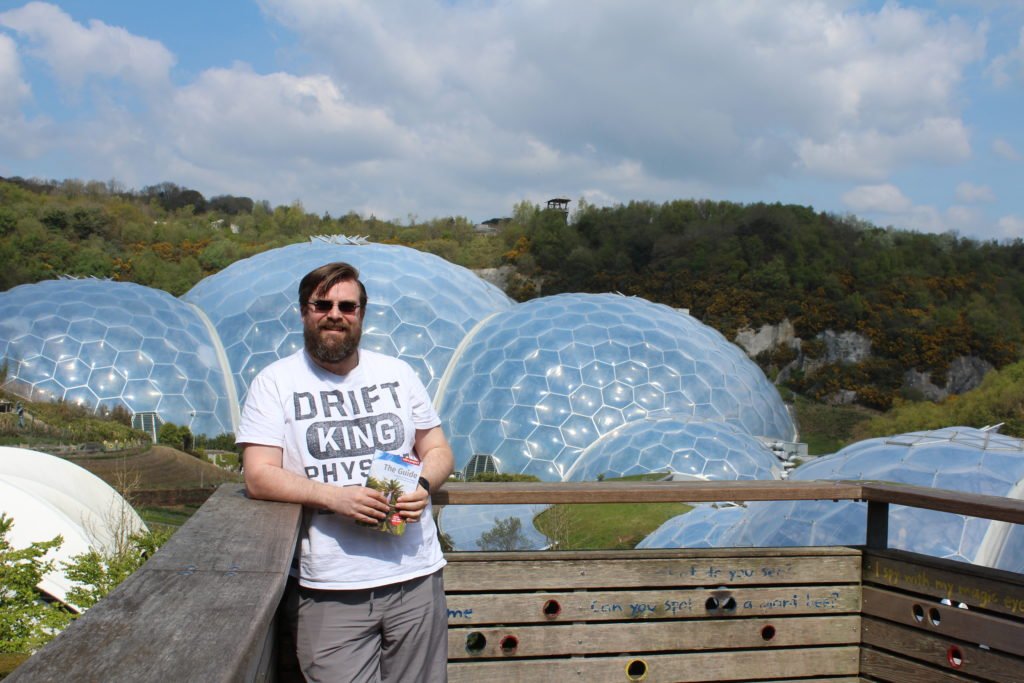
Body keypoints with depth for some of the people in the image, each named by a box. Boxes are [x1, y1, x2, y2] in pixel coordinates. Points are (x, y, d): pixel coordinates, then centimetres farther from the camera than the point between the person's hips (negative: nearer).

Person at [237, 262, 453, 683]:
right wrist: (334, 496, -20)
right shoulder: (275, 383, 1)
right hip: (330, 591, -3)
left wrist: (423, 485, -7)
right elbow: (259, 477, -7)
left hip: (416, 576, 3)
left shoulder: (397, 374, 13)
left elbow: (438, 450, 15)